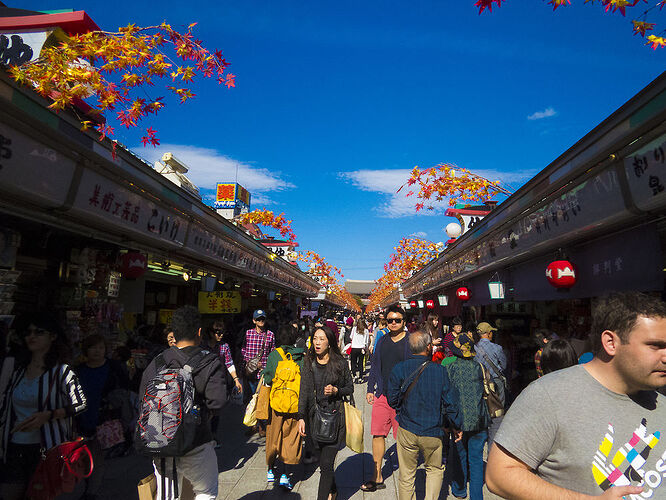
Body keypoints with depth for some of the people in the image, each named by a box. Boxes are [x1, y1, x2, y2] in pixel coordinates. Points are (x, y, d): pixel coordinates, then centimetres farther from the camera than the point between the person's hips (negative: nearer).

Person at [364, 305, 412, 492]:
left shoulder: (411, 342, -7)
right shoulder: (382, 341, 9)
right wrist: (370, 389, 12)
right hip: (382, 395, 5)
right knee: (378, 434, 8)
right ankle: (377, 478, 24)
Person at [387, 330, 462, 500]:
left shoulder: (399, 369, -10)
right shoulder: (440, 371, -12)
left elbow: (392, 400, -5)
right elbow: (450, 402, -8)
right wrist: (457, 427, 8)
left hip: (407, 430, 0)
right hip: (433, 432, 0)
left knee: (406, 474, 16)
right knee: (435, 470, 24)